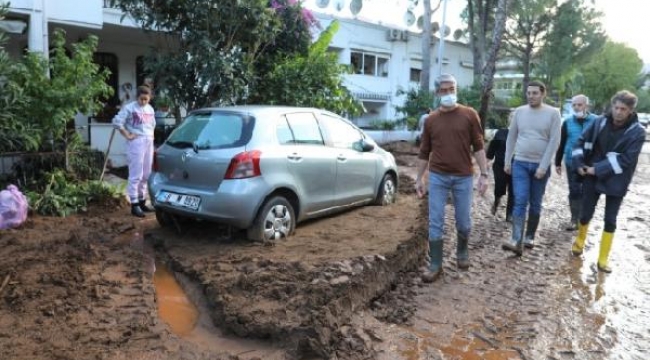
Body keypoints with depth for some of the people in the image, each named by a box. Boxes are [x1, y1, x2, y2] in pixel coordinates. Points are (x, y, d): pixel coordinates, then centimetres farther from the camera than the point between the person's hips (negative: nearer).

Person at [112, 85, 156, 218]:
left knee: (146, 175, 10)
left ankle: (141, 201, 20)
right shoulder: (129, 107, -6)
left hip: (149, 142, 7)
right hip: (136, 143, -7)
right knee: (136, 175, -7)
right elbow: (117, 122, -11)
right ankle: (134, 205, -3)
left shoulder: (150, 109, 15)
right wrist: (127, 135, -12)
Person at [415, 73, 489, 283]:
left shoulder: (469, 115, 0)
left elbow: (478, 147, 0)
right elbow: (424, 152, 10)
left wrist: (484, 174, -6)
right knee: (435, 223, 0)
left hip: (463, 177, -1)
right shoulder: (431, 120, 6)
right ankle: (435, 265, 10)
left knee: (463, 222, 10)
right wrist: (419, 178, 8)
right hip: (437, 177, 1)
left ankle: (462, 252, 37)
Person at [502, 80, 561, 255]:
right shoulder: (519, 112, 3)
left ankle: (529, 237, 24)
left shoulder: (553, 113, -4)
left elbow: (554, 141, -8)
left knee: (535, 204, 10)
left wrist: (543, 166, -14)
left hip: (540, 165, -1)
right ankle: (516, 241, -15)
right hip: (520, 163, 1)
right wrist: (507, 161, 6)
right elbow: (511, 138, 8)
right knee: (520, 202, -9)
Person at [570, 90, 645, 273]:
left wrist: (597, 169, -20)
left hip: (615, 183, -2)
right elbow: (581, 142, 5)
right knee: (586, 214, 10)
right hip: (592, 178, 2)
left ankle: (602, 259, 16)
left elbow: (626, 160, -17)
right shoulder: (600, 122, -4)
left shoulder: (637, 132, -12)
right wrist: (579, 164, -7)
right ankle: (579, 241, 40)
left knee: (610, 220, 5)